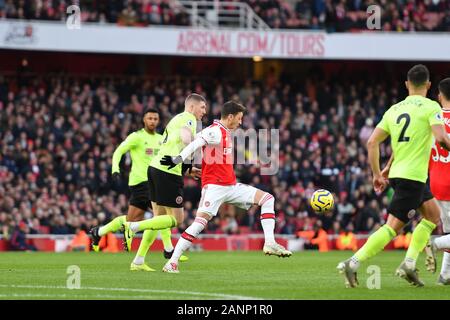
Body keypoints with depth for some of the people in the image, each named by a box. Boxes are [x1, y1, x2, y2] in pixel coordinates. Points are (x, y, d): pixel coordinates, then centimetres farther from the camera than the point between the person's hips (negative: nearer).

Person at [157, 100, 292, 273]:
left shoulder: (227, 133, 18)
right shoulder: (215, 131, -12)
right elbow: (195, 144, -25)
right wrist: (178, 159, -36)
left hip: (231, 186, 10)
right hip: (214, 186, -10)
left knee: (267, 199, 5)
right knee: (200, 222, -20)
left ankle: (270, 243, -2)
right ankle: (172, 262, -17)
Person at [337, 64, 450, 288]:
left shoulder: (393, 110, 13)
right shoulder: (431, 107, -5)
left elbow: (372, 142, 9)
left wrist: (377, 174, 15)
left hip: (397, 173, 8)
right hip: (413, 175, -8)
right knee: (393, 227, -8)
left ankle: (409, 264, 12)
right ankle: (353, 263, -15)